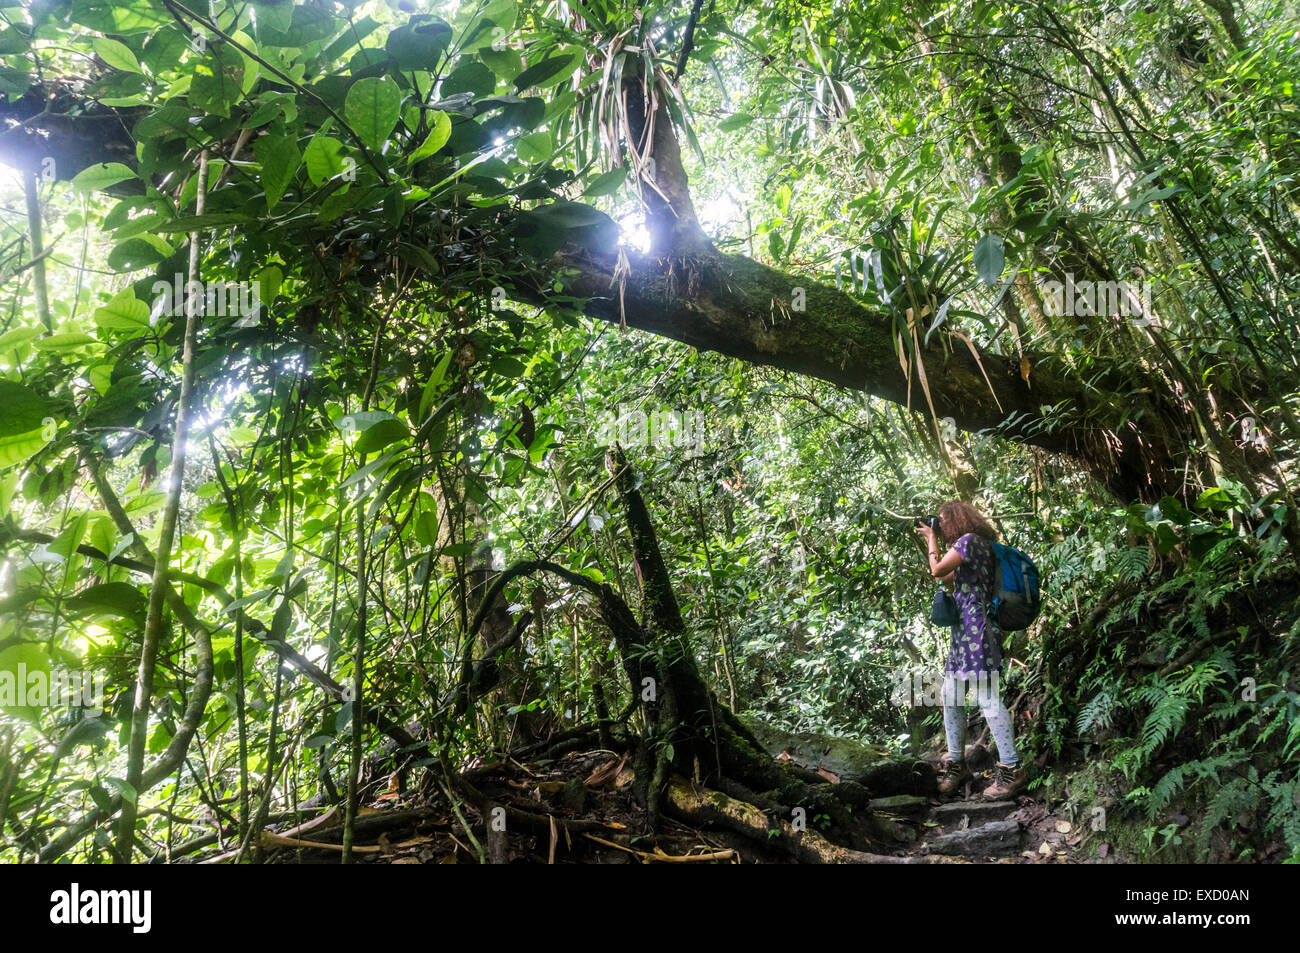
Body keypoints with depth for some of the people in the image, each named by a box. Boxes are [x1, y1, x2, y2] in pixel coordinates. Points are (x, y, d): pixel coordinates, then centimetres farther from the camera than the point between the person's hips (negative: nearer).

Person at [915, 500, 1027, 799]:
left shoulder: (969, 539, -8)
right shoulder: (977, 544, 22)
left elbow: (937, 570, -12)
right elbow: (949, 578, 27)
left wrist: (932, 539, 3)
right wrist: (929, 541, 24)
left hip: (977, 628, -11)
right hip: (964, 629, 11)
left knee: (987, 697, -13)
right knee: (950, 696, 12)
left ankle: (1012, 769, -11)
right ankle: (956, 763, 19)